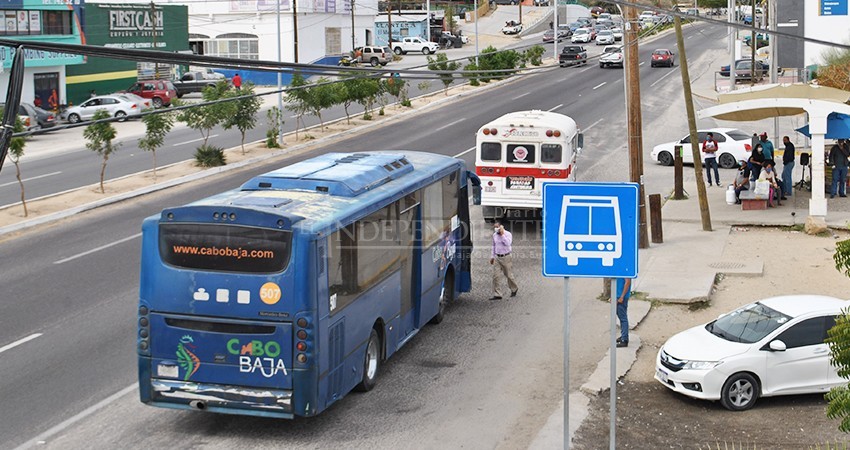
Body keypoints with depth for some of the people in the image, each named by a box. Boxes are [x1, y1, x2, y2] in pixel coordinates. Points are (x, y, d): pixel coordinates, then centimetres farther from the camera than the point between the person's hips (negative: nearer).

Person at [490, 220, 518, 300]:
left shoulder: (508, 234, -8)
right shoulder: (494, 235, 8)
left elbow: (507, 243, -26)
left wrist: (502, 234, -24)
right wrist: (492, 256, 18)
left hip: (505, 257, -5)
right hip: (497, 257, 5)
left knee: (509, 275, 7)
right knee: (495, 276, -4)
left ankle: (514, 289, 33)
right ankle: (497, 294, -1)